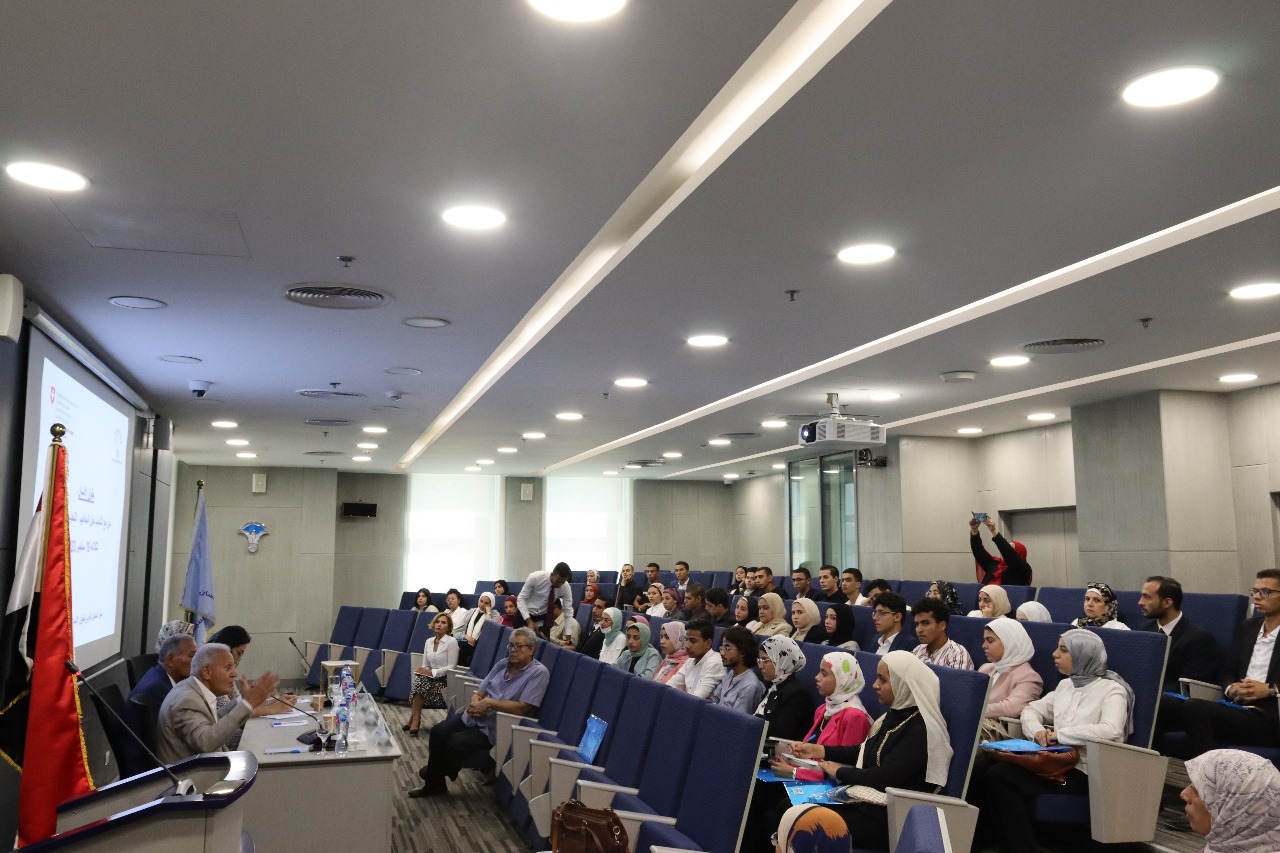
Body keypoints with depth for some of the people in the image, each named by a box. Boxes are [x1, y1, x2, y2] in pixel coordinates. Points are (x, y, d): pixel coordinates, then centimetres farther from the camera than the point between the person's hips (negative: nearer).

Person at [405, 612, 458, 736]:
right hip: (431, 679, 5)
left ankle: (414, 720, -21)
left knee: (419, 682, -28)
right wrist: (422, 671, -10)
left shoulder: (452, 641, -9)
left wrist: (431, 672, -19)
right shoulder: (428, 641, 12)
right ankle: (415, 720, -24)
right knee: (419, 679, -27)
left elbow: (451, 667, -13)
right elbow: (425, 665, 13)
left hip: (445, 680, -5)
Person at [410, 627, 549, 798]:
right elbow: (480, 692, 10)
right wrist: (475, 703, -13)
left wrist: (489, 703, -19)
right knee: (438, 732, -12)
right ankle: (433, 782, 5)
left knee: (454, 743, -21)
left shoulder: (539, 673, -11)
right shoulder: (502, 664, 10)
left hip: (494, 729, -6)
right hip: (474, 717, 7)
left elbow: (522, 707, -19)